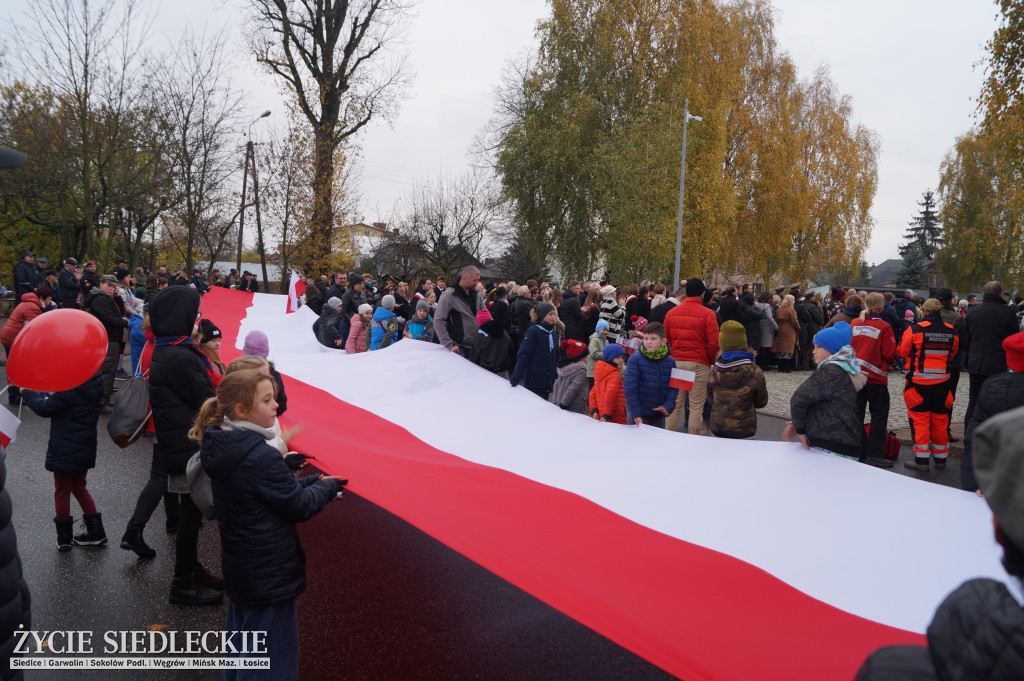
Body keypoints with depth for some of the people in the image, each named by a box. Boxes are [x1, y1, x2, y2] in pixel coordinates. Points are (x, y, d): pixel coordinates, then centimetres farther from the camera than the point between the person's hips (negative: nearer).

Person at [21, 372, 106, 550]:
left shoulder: (71, 387, -26)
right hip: (85, 447, 8)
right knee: (79, 488, 21)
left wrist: (26, 393, -2)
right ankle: (96, 532, 23)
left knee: (62, 491, 10)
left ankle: (64, 538, 22)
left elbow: (45, 409, -15)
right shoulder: (94, 381, -1)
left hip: (65, 450, -8)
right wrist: (48, 397, 3)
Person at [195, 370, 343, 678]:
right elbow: (299, 506, -19)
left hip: (238, 568, 9)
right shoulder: (261, 458, -29)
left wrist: (313, 481, 0)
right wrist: (328, 486, -2)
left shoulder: (223, 446, 0)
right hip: (270, 577, -9)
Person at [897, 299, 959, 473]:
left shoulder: (914, 329, -12)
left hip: (919, 381, -4)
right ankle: (940, 458, 26)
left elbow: (902, 352, -4)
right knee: (940, 419, 15)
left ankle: (922, 460, 1)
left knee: (919, 419, 2)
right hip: (942, 382, 4)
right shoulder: (951, 331, 0)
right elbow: (955, 351, 14)